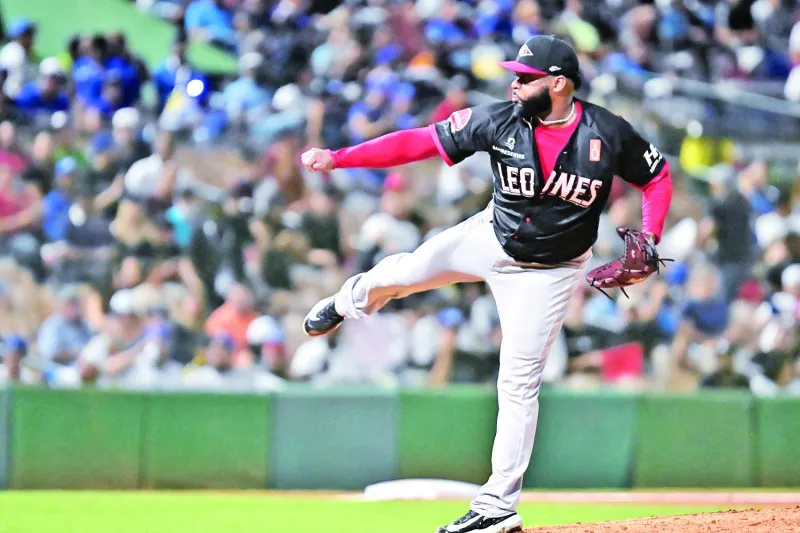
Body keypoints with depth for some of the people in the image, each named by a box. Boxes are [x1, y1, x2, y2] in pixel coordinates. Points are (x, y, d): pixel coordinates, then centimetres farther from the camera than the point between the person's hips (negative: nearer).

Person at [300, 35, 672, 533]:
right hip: (489, 241, 3)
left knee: (518, 386, -6)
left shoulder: (608, 135, -22)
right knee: (402, 272, 12)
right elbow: (418, 142, -17)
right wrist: (337, 158, -24)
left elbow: (659, 176, -5)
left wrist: (649, 241, -21)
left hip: (548, 273, -3)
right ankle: (349, 303, 52)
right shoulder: (499, 122, -18)